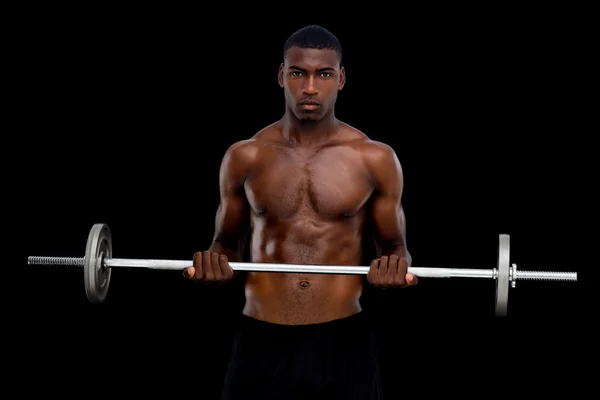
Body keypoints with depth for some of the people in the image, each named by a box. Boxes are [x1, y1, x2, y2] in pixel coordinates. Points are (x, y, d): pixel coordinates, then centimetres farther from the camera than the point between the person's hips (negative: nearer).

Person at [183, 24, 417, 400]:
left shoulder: (375, 159, 1)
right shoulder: (245, 157, 3)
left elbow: (395, 247, 9)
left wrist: (397, 267, -14)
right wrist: (214, 261, -9)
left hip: (343, 341, 0)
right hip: (262, 342, 1)